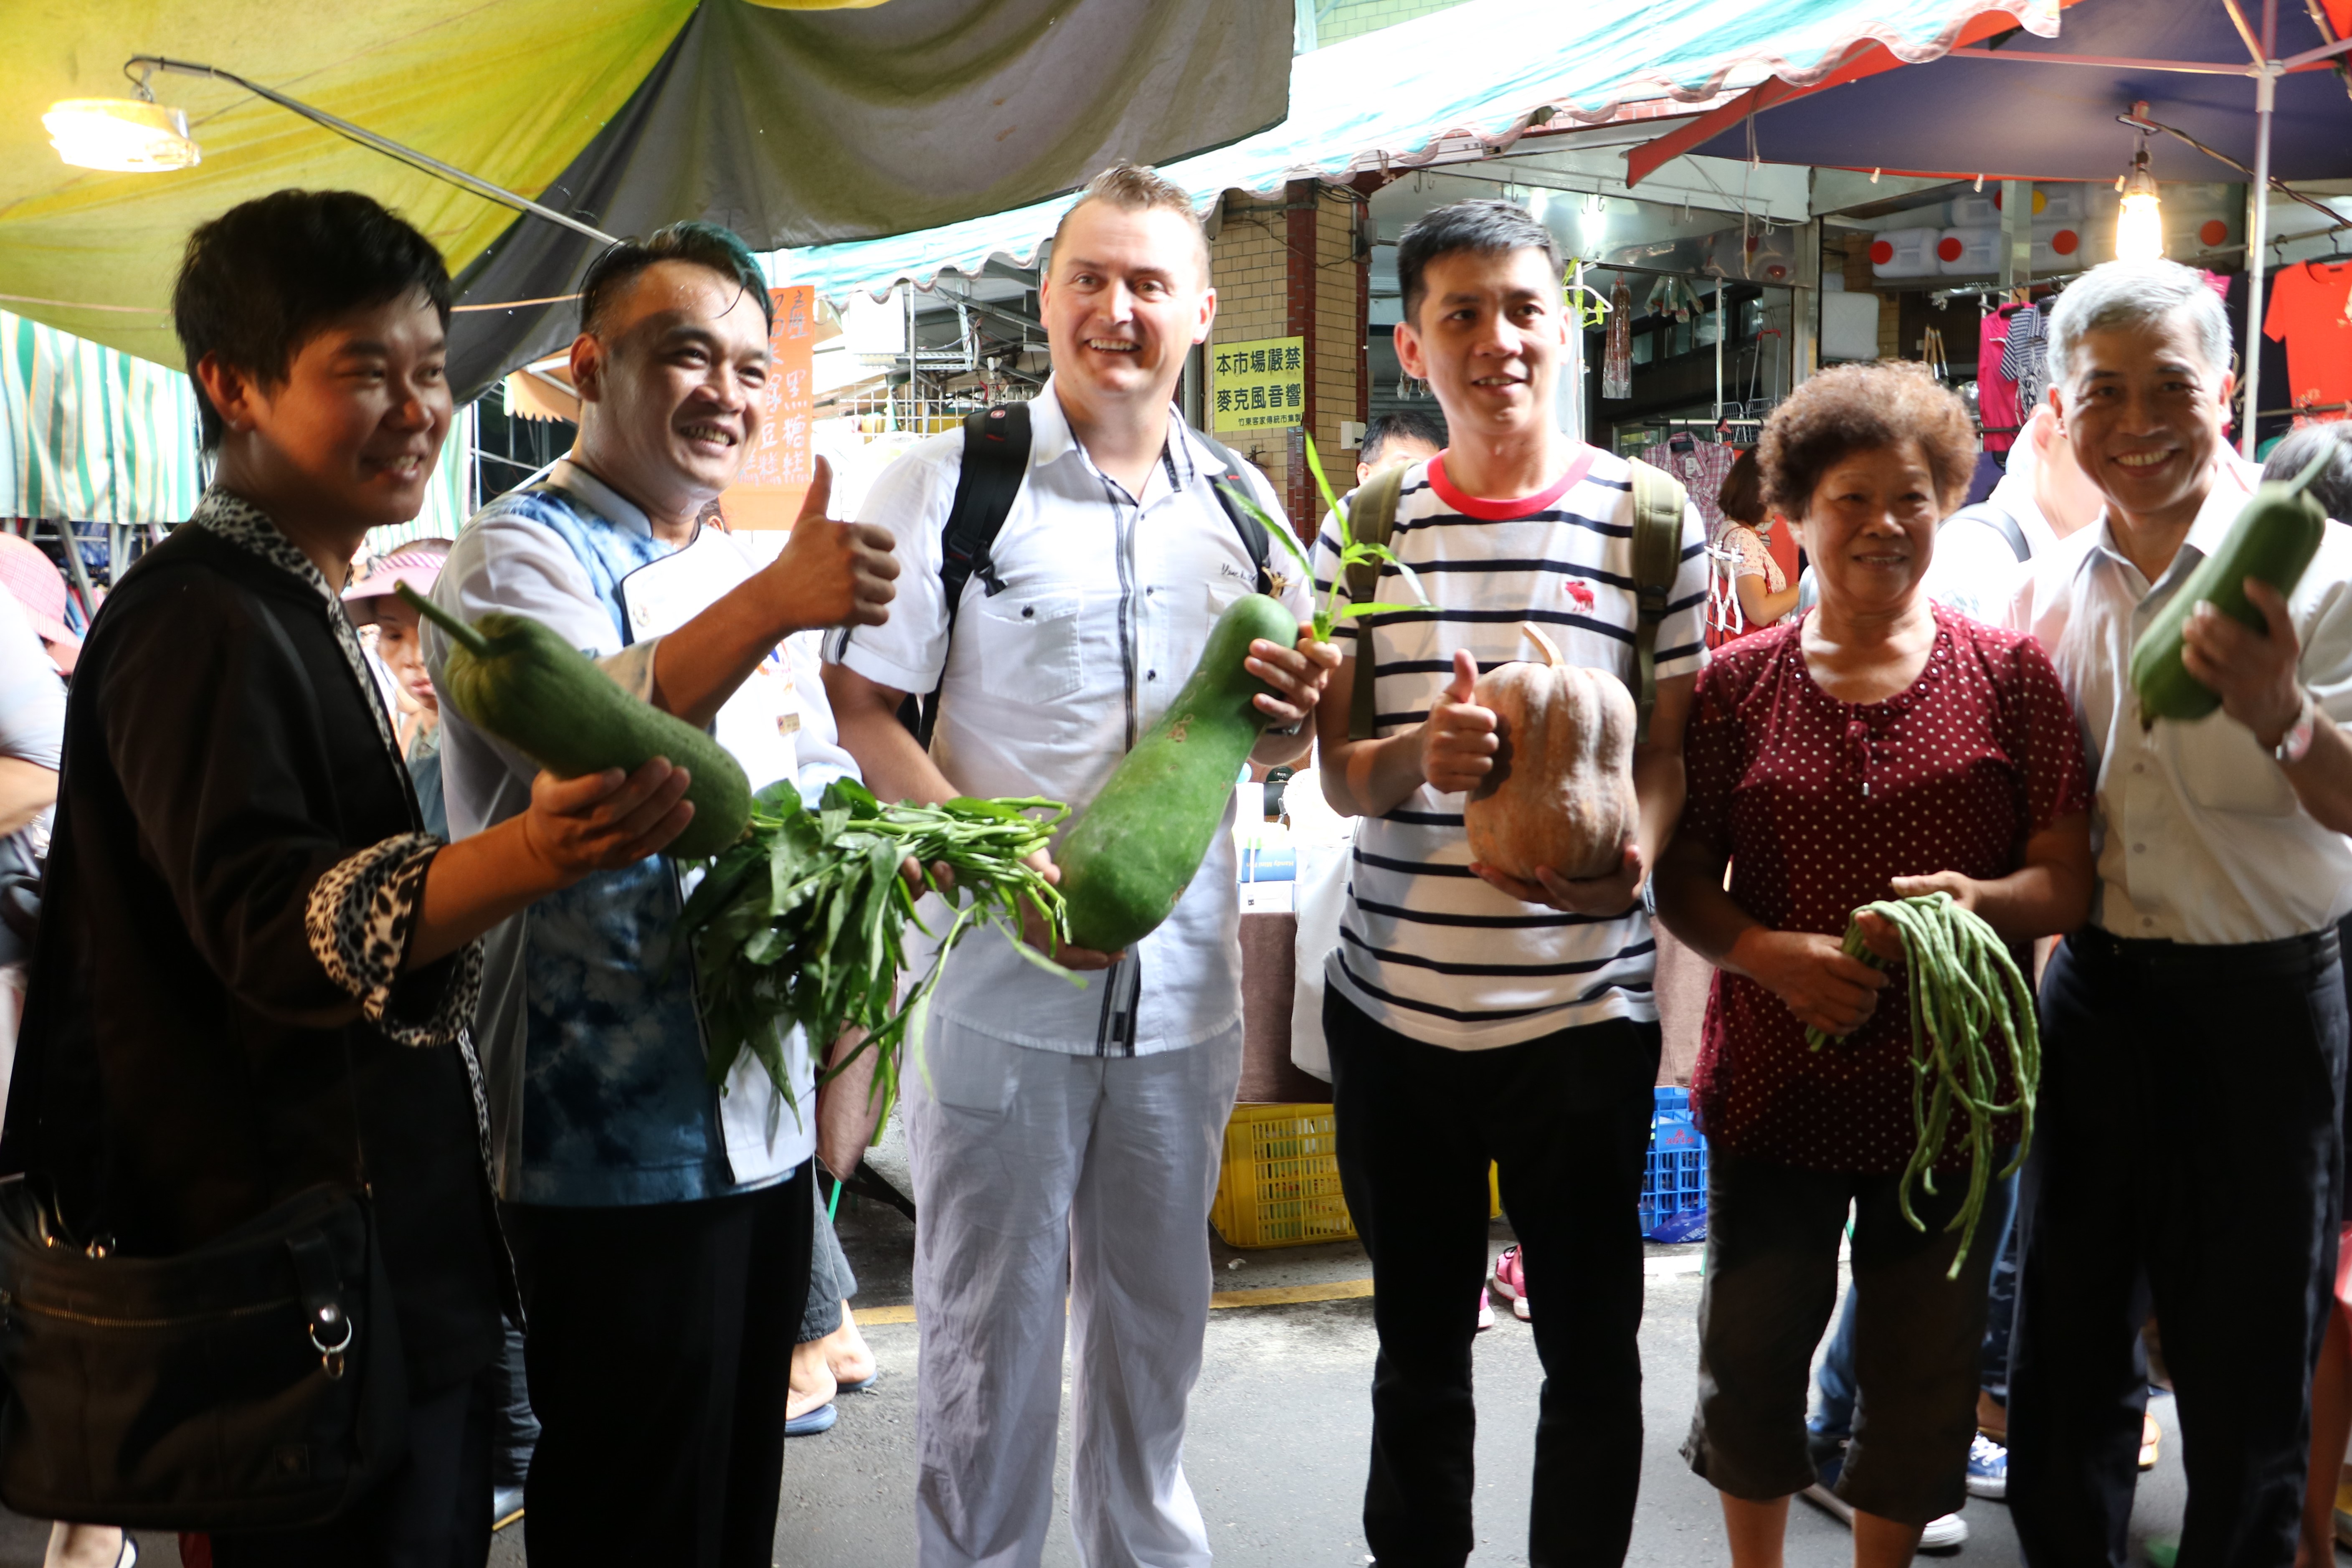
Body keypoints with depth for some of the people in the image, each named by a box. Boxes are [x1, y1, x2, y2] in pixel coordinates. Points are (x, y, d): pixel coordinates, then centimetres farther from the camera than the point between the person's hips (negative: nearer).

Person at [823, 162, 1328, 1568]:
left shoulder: (1243, 502, 7)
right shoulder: (954, 482, -4)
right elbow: (865, 709, -7)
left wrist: (1292, 716, -10)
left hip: (1182, 989, 4)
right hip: (999, 986, -3)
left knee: (1156, 1325, 19)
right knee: (988, 1338, 10)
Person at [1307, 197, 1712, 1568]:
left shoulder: (1648, 515, 0)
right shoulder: (1366, 526, 4)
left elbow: (1674, 742, 1)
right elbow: (1338, 774, 2)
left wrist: (1631, 852, -20)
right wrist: (1419, 758, -20)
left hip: (1583, 1006, -2)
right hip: (1393, 1002, 2)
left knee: (1592, 1349, 12)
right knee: (1418, 1344, 18)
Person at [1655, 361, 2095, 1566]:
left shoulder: (2009, 674, 1)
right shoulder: (1740, 683, 1)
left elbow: (2067, 879, 0)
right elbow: (1682, 880, 1)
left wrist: (1980, 901, -21)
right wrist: (1768, 953, -18)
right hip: (1775, 1082, 0)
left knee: (1922, 1373, 13)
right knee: (1751, 1358, 12)